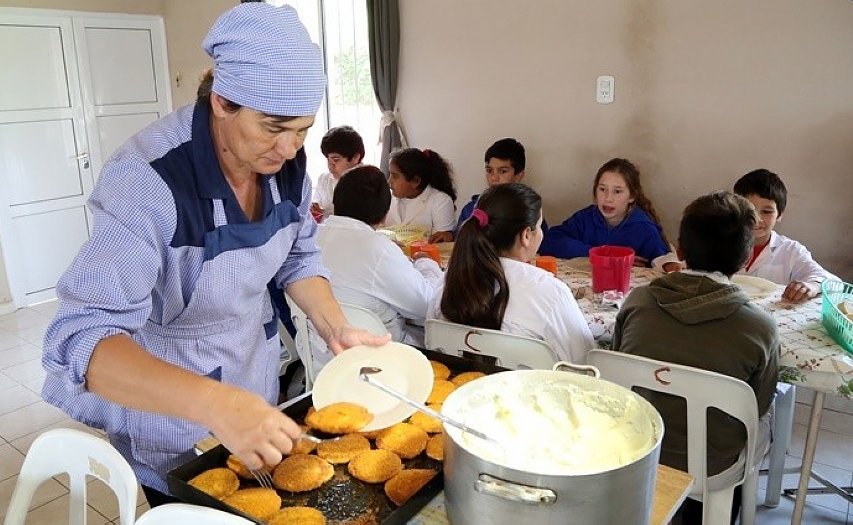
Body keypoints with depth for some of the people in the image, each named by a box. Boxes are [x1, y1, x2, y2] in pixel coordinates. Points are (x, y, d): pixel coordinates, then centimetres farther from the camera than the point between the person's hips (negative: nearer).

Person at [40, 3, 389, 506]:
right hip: (168, 403, -5)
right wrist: (215, 403, -52)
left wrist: (337, 328, -14)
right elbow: (81, 337, -38)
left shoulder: (287, 162, -14)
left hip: (254, 376, 6)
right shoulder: (150, 178, -33)